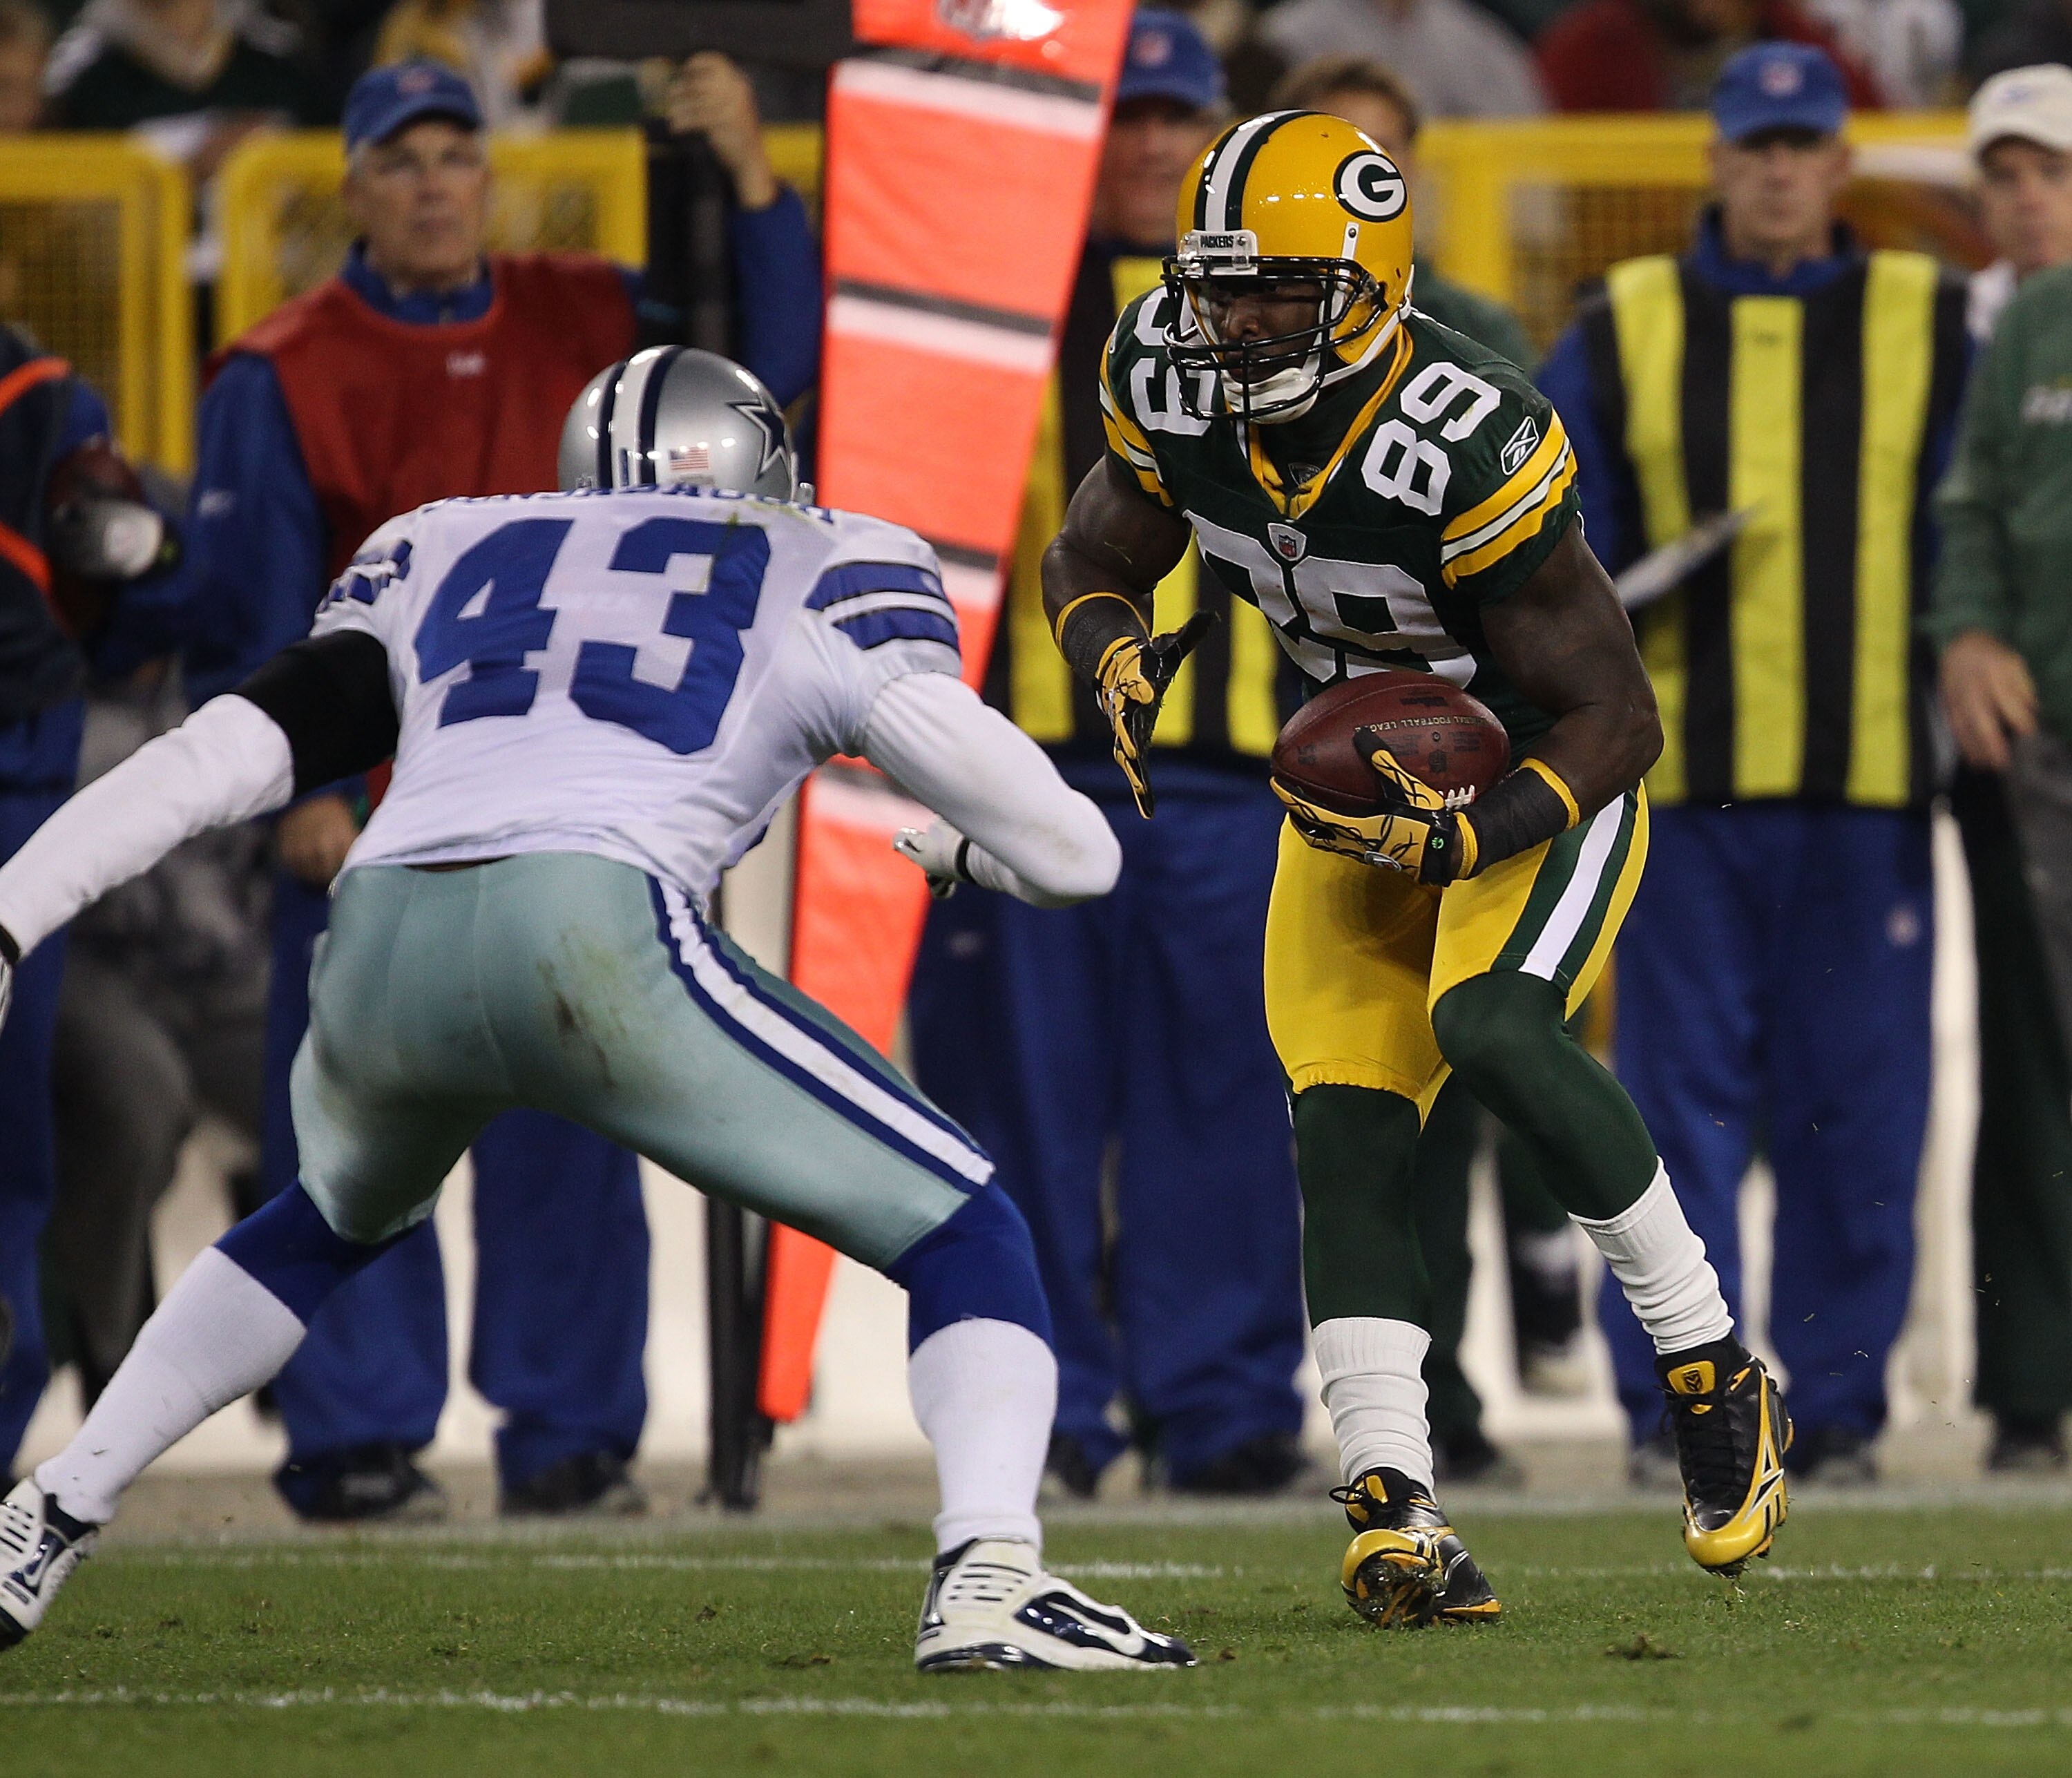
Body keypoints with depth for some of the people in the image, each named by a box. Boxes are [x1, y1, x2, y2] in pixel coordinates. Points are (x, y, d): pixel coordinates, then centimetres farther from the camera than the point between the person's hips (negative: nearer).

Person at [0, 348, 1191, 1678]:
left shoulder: (443, 562, 31)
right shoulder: (830, 582, 21)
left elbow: (226, 755, 20)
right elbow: (1073, 854, 17)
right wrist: (969, 855, 39)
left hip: (380, 949, 5)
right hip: (592, 931, -5)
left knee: (341, 1217, 38)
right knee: (967, 1240, 9)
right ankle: (988, 1578, -16)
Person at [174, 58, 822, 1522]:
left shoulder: (587, 325, 10)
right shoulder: (283, 377, 0)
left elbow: (773, 354, 11)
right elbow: (248, 615, -2)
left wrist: (750, 185, 0)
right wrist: (295, 791, -11)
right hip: (367, 814, -3)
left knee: (572, 1122, 4)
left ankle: (571, 1436, 10)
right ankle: (357, 1438, 3)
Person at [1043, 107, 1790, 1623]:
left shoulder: (1467, 445, -32)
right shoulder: (1172, 383, -13)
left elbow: (1618, 722, -24)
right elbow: (1091, 563, 6)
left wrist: (1464, 841, -36)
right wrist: (1118, 661, -16)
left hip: (1537, 782, -6)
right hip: (1368, 785, 6)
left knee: (1488, 1029, -30)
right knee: (1346, 1128, -10)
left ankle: (1716, 1371, -14)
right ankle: (1397, 1518, -15)